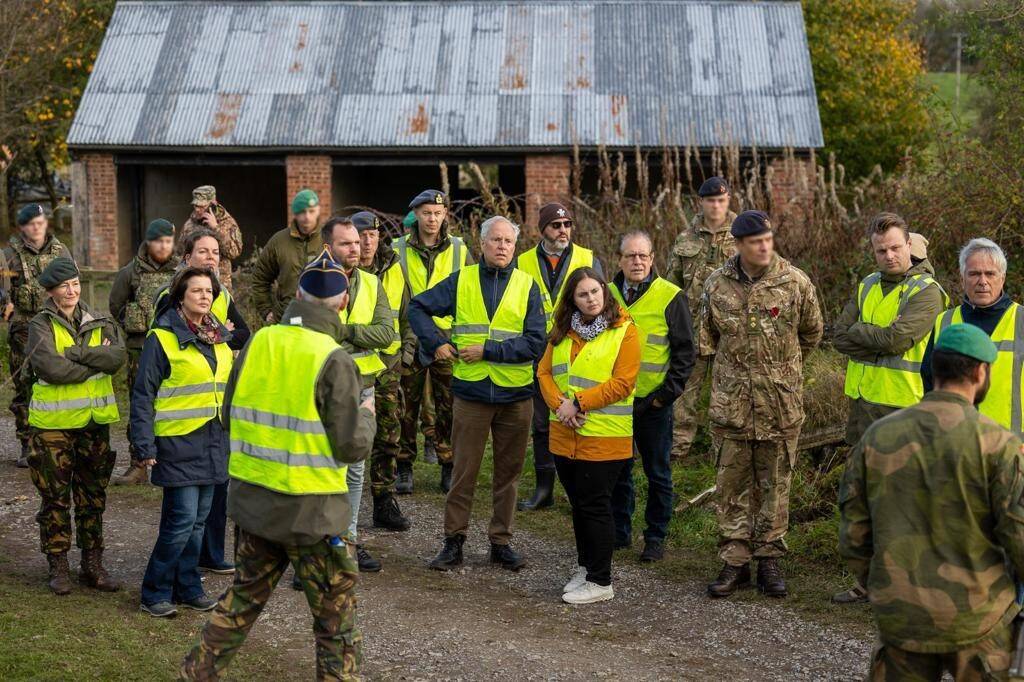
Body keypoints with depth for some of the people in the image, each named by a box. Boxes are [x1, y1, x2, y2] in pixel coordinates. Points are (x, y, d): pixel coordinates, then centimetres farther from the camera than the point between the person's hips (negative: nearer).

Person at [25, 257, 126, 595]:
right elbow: (51, 368, -21)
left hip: (95, 421, 4)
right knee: (55, 497, 3)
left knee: (93, 497, 10)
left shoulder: (99, 323, 7)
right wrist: (96, 360, -14)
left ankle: (92, 564, 19)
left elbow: (117, 357, -11)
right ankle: (58, 566, 14)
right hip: (54, 424, -4)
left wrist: (74, 354, -19)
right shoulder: (40, 325, -5)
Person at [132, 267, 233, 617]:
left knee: (198, 520, 11)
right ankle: (155, 593, 5)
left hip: (213, 441, 7)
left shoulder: (219, 336, 12)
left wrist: (235, 434, 18)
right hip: (178, 441, -7)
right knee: (182, 519, -8)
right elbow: (142, 394, -9)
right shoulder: (162, 338, -9)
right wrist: (145, 446, -13)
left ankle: (187, 588, 22)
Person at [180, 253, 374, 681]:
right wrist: (366, 416, 4)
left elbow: (229, 416, 10)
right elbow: (352, 447, -15)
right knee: (336, 622, 8)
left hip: (252, 499, 6)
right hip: (310, 510, -6)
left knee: (243, 598, 23)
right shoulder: (334, 360, -16)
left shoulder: (258, 343, 0)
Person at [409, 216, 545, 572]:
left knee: (508, 473, 9)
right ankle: (454, 542, 13)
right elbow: (418, 308, 9)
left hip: (515, 395, 1)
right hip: (471, 393, -1)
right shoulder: (461, 280, 3)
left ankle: (501, 542, 20)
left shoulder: (527, 286, 1)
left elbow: (535, 342, -8)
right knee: (464, 472, 3)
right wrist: (436, 343, -3)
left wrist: (488, 350, -14)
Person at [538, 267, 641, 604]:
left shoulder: (625, 331, -7)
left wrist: (579, 404, -16)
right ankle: (585, 567, 30)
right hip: (565, 434, 6)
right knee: (578, 504, 15)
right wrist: (560, 405, -9)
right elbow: (544, 371, 8)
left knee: (595, 506, -2)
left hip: (604, 437, -6)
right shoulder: (563, 331, 10)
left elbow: (622, 383, -14)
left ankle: (600, 582, 7)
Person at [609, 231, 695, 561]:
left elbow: (685, 351, -3)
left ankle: (656, 537, 15)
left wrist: (668, 392, -10)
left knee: (658, 474, 5)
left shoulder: (671, 297, -5)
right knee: (618, 470, 11)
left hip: (653, 402, -3)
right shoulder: (607, 294, 7)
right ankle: (620, 531, 24)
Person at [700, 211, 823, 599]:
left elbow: (811, 333, 10)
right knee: (732, 484, 6)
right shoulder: (717, 285, 0)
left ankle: (768, 559, 18)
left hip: (781, 404, -1)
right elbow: (707, 339, 16)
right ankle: (734, 561, 15)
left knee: (774, 484, 8)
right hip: (731, 404, 1)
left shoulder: (795, 283, -5)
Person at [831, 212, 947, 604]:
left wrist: (858, 331, -5)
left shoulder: (927, 292, -9)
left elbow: (896, 337, -22)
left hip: (903, 406, -7)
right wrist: (880, 345, -10)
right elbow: (839, 336, 4)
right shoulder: (868, 286, 13)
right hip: (864, 402, 7)